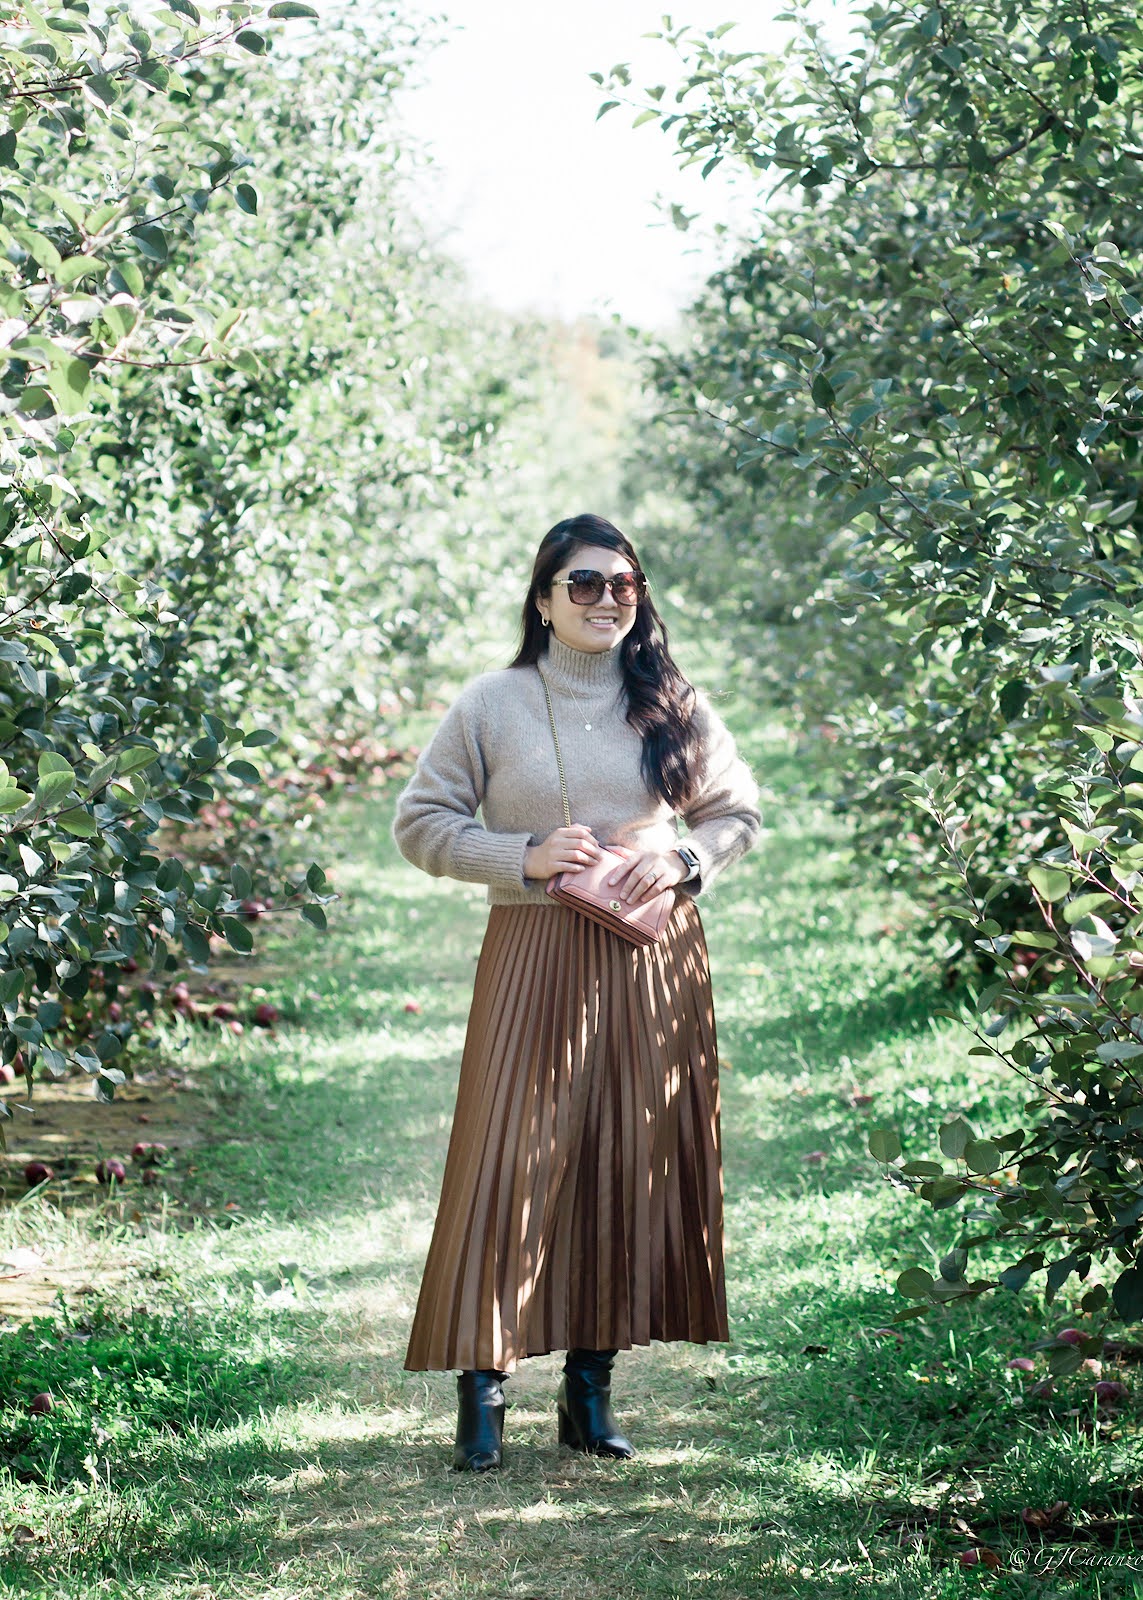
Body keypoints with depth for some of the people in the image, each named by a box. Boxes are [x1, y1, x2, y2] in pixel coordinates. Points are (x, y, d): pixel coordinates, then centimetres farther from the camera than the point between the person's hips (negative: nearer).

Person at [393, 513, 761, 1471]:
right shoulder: (492, 705, 2)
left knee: (635, 1165, 3)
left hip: (653, 962, 3)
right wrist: (526, 855, -11)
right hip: (535, 957, -2)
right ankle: (483, 1390, -2)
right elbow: (422, 824, 3)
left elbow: (739, 811, 15)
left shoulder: (674, 705, 8)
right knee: (511, 1161, -8)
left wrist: (682, 858, -5)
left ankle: (591, 1387, 13)